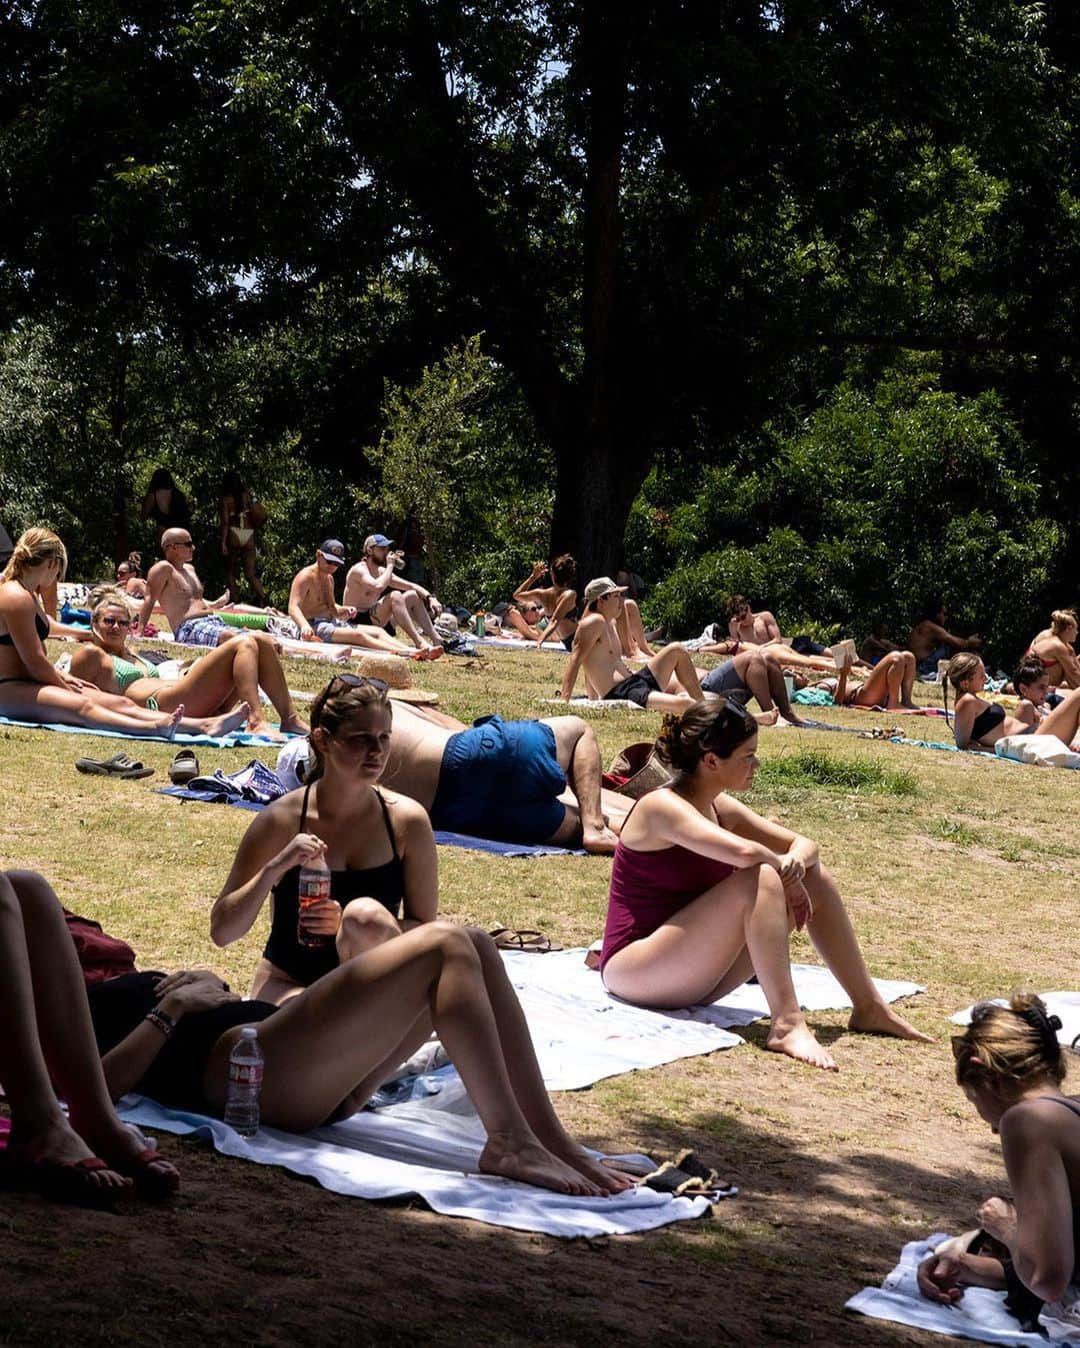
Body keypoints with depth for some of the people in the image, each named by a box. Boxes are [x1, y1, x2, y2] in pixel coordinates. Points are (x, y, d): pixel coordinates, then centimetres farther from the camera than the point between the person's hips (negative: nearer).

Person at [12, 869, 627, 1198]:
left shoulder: (119, 983, 33)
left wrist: (208, 986, 12)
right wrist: (169, 1013, -8)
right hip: (245, 1065, -9)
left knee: (473, 946, -3)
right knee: (443, 946, -21)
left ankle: (549, 1136, -11)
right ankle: (511, 1142, -28)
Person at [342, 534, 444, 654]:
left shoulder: (381, 571, 13)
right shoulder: (359, 570, -13)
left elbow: (412, 586, 12)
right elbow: (379, 586, -34)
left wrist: (430, 598, -5)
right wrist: (390, 566, -19)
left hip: (374, 620, 10)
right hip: (357, 623, -10)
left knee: (413, 596, 5)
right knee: (394, 596, -29)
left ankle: (436, 640, -3)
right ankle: (419, 643, -35)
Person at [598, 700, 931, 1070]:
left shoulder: (721, 809, 9)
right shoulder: (662, 806, -19)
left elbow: (803, 844, 12)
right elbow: (743, 852, -35)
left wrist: (796, 860, -12)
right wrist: (781, 866, -15)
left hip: (695, 978, 9)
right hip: (633, 970, -9)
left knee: (812, 875, 4)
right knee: (760, 879, -29)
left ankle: (869, 1007, 7)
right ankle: (787, 1025, -35)